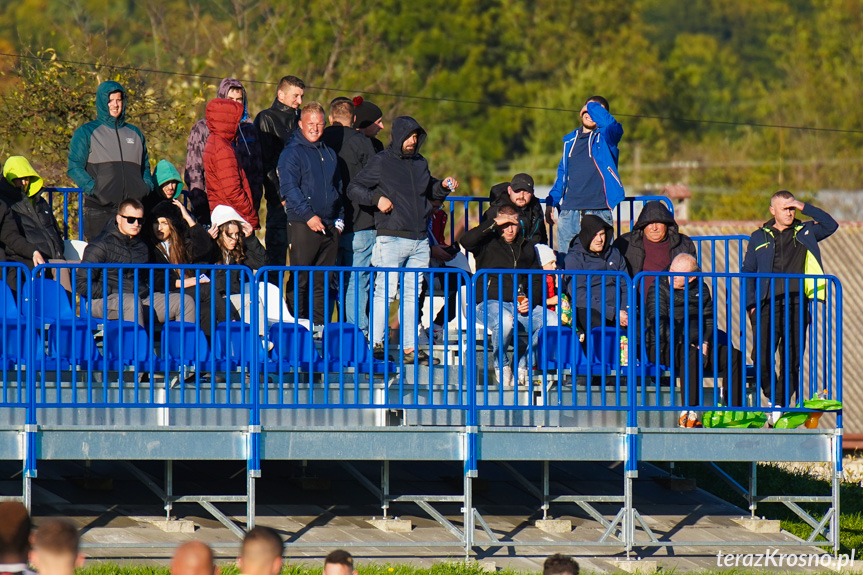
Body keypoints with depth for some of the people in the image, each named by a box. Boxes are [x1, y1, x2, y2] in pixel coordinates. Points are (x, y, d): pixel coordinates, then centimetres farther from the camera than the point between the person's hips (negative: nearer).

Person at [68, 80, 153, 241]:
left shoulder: (135, 134, 22)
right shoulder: (86, 133, 9)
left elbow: (145, 166, 29)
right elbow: (74, 168, 2)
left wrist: (147, 186, 8)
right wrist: (93, 189, -12)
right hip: (99, 208, -3)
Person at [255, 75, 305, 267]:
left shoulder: (301, 118, 17)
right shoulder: (266, 119, 0)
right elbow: (264, 160, -6)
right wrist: (278, 193, -14)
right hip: (280, 198, -5)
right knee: (277, 245, -5)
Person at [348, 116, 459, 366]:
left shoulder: (420, 163, 15)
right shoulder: (381, 162, -2)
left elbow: (428, 192, 27)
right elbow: (354, 188, 0)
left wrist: (443, 187, 8)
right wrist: (377, 198, -15)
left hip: (420, 241, 6)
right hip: (391, 239, -6)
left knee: (413, 295, 8)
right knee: (386, 291, -10)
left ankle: (411, 347, 12)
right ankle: (376, 344, -6)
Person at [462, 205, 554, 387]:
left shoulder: (527, 247, 21)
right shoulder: (488, 244, 6)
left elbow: (537, 279, 23)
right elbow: (466, 240, -16)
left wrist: (530, 300, 3)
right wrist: (494, 223, -11)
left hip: (521, 305, 5)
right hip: (489, 303, -5)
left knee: (553, 321, -20)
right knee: (505, 320, -40)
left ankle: (522, 362, -2)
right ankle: (502, 365, -10)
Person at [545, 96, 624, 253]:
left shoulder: (605, 137, 3)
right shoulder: (570, 140, 18)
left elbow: (612, 126, -22)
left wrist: (593, 107, -8)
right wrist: (551, 201, 15)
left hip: (598, 213, -4)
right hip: (569, 213, 4)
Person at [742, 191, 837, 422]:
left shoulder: (805, 232, 15)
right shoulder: (759, 237, 13)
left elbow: (831, 225, 5)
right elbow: (748, 272, 14)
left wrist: (805, 208, 1)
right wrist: (750, 304, 3)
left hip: (796, 305, 0)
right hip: (768, 306, 0)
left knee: (792, 359, -1)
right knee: (761, 356, -10)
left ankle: (780, 405, 5)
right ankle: (773, 396, 12)